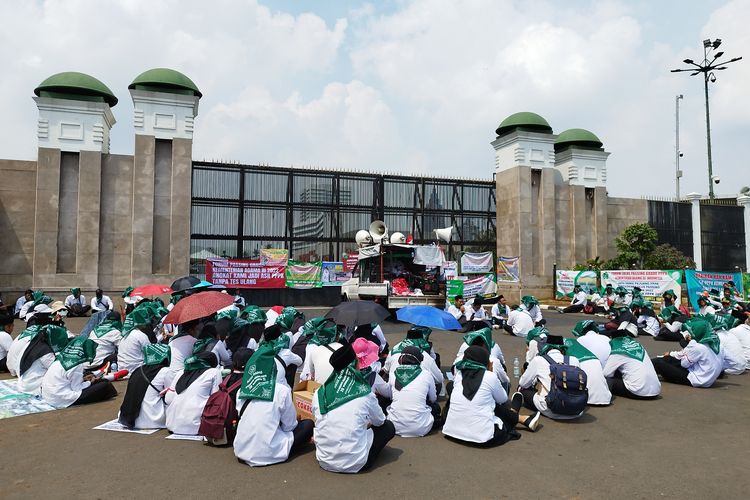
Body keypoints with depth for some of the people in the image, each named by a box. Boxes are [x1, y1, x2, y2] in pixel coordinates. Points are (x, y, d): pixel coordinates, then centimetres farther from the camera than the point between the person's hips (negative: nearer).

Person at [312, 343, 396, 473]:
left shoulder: (319, 393, -3)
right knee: (389, 426, 15)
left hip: (324, 462, 4)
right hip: (355, 464, -3)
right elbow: (380, 421, 9)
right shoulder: (364, 393, -9)